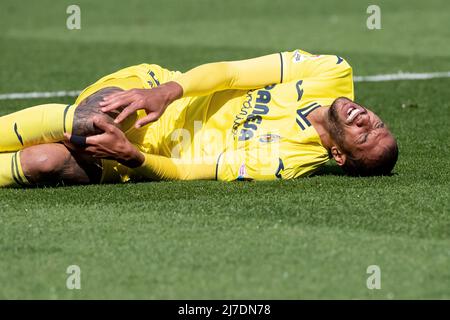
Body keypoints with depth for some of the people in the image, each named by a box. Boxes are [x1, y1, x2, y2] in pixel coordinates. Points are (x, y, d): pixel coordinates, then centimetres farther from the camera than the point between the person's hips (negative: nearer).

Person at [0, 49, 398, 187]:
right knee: (89, 121, -29)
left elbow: (186, 173, -20)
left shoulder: (288, 162, -20)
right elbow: (232, 72, -12)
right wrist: (168, 91, -26)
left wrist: (133, 157, -36)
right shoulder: (335, 74, -9)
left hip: (151, 152, -4)